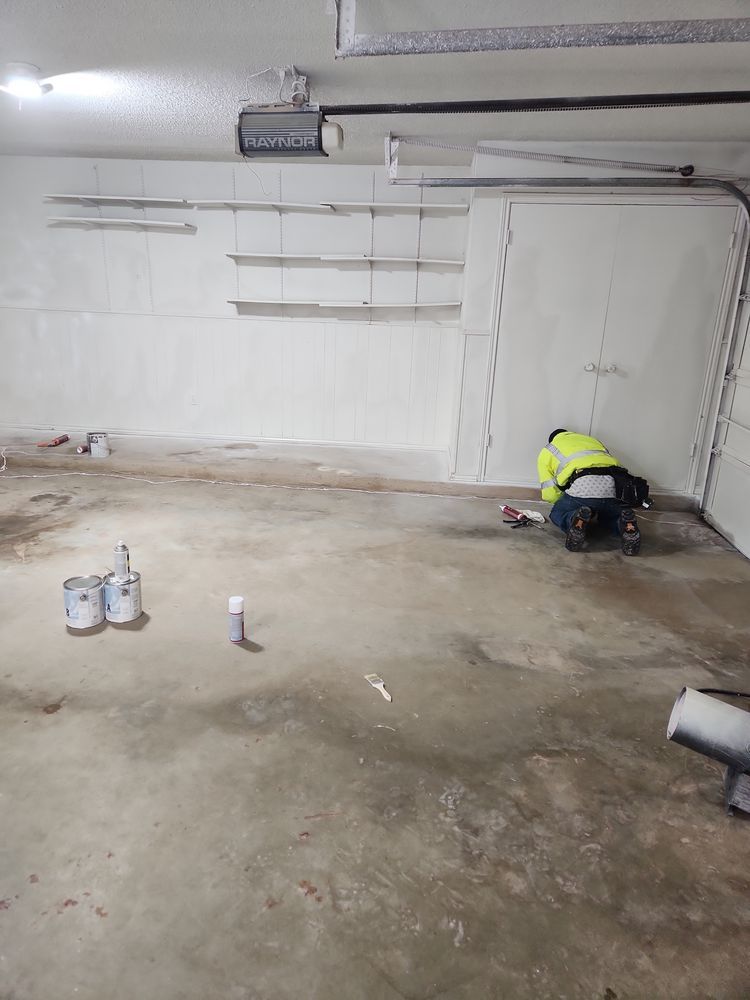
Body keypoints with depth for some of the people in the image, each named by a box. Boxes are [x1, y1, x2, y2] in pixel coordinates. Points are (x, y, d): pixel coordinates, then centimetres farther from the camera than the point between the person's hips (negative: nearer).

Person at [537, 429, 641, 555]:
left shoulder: (547, 451, 26)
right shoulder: (591, 440, 39)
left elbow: (550, 494, 17)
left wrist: (568, 502, 37)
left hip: (584, 487, -4)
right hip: (615, 486, 4)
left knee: (557, 515, 25)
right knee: (610, 517, 34)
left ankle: (576, 519, -9)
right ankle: (626, 523, 0)